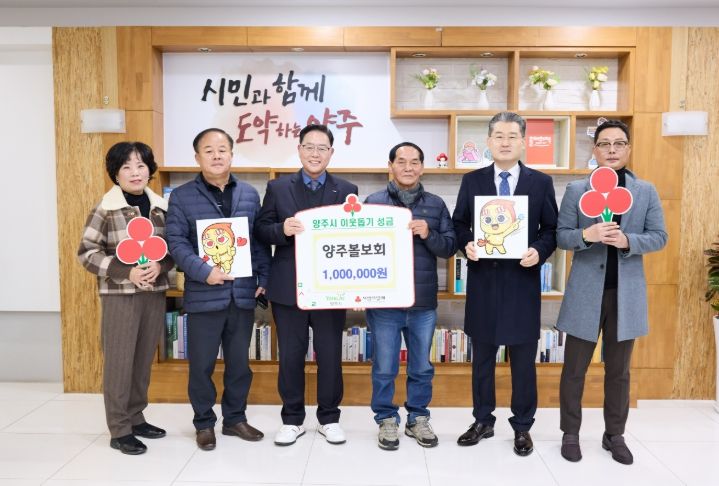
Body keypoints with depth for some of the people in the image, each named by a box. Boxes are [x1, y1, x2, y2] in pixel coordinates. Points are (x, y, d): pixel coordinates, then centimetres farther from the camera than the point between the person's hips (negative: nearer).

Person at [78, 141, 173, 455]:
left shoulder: (161, 207, 4)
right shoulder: (105, 210, -7)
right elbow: (87, 253, -6)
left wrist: (160, 266, -12)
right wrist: (127, 273, -17)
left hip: (155, 293, 4)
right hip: (119, 295, -4)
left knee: (144, 360, 13)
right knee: (119, 361, 1)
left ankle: (136, 418, 29)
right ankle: (119, 430, 13)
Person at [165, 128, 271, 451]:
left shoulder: (249, 194, 9)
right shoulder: (181, 196, 0)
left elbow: (260, 241, 9)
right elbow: (176, 242, -7)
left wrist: (264, 279, 2)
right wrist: (203, 272, -19)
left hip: (243, 294, 3)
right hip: (204, 295, -2)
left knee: (239, 361, 13)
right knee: (201, 364, 8)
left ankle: (235, 418, 30)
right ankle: (204, 423, 26)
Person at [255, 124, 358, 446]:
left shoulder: (347, 190, 4)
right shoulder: (278, 187, 4)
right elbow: (261, 231, 2)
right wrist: (283, 229, -19)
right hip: (288, 287, 0)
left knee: (330, 356, 9)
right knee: (290, 356, 9)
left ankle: (329, 418, 26)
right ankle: (292, 419, 26)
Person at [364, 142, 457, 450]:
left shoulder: (436, 205, 7)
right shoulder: (373, 202, 0)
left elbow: (450, 247, 3)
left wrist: (429, 234, -15)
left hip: (423, 303, 2)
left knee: (422, 367, 14)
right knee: (384, 368, 8)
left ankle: (418, 418, 31)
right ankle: (386, 420, 26)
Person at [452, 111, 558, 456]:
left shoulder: (541, 182, 2)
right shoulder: (472, 181, 5)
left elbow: (552, 229, 4)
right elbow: (459, 224, 8)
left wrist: (539, 251, -14)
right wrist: (467, 244, -12)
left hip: (522, 280, -1)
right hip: (483, 279, 1)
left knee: (523, 359, 8)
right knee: (482, 356, 12)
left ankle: (522, 426, 25)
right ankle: (482, 421, 28)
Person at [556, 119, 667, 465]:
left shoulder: (646, 191, 5)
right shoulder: (575, 190, 0)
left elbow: (659, 237, 1)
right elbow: (561, 236, -3)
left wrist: (627, 240, -18)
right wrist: (588, 235, -23)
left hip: (626, 292, 2)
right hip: (586, 291, -1)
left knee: (619, 370, 14)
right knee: (574, 368, 7)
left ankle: (615, 435, 28)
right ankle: (570, 433, 22)